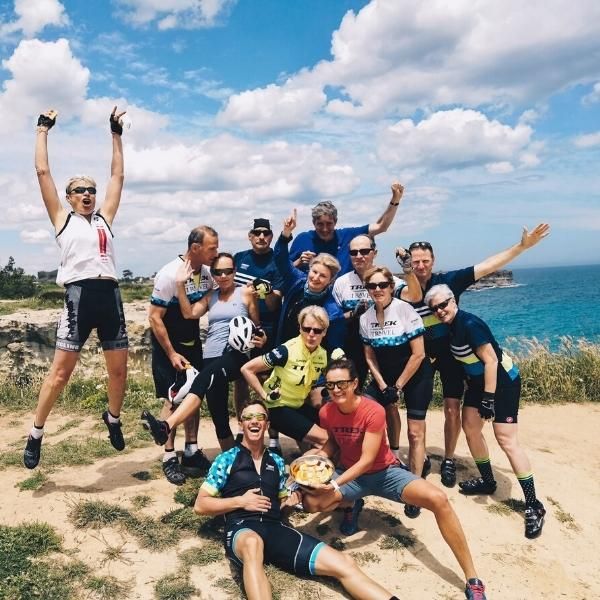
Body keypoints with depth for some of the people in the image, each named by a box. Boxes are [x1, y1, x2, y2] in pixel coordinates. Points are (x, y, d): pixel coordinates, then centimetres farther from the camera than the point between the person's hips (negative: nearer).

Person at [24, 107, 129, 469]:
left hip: (110, 295, 4)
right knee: (61, 369, -3)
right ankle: (36, 434, 10)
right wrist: (43, 130, 16)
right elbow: (43, 172, 9)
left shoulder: (104, 219, 20)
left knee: (119, 367, 9)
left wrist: (116, 134, 27)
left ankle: (113, 418, 33)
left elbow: (118, 176, 23)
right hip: (79, 295, -4)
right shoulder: (63, 219, 12)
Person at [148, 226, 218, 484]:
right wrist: (172, 354, -20)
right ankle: (169, 458, 7)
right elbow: (155, 318, -20)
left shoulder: (207, 274, -4)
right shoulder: (169, 275, -23)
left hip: (193, 343, 6)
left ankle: (192, 452, 20)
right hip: (167, 344, -6)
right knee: (174, 400, -5)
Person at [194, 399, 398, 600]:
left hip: (275, 528, 4)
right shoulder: (227, 459, 9)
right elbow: (200, 505, 6)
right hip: (241, 529, -4)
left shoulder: (277, 462, 22)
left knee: (343, 563, -17)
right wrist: (240, 501, -6)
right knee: (253, 542, -45)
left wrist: (291, 500, 7)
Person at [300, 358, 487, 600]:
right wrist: (318, 457, -12)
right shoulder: (326, 412, -11)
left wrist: (334, 484, -37)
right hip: (349, 474, 4)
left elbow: (367, 460, -26)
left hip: (384, 472, -4)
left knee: (438, 499, -29)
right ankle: (351, 505, 11)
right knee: (310, 502, -24)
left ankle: (473, 580, -17)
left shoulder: (373, 411, -25)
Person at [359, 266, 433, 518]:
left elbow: (418, 354, -18)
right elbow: (370, 356, 3)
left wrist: (397, 386, -15)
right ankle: (394, 456, 19)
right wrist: (382, 386, -8)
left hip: (415, 375, -5)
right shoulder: (366, 318, -5)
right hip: (385, 375, 5)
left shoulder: (405, 310, -19)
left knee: (415, 432, -5)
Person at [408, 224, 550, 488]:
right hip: (421, 355, 1)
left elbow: (486, 266, -15)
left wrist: (522, 246, -20)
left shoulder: (448, 280, -12)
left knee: (452, 410, 3)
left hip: (450, 354, -1)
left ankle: (449, 461, 21)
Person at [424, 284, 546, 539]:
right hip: (478, 380, 9)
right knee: (470, 428, 12)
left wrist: (488, 399, -25)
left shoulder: (469, 324, -25)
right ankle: (488, 481, 29)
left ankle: (533, 505, -4)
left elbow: (491, 361, -25)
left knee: (507, 440, -12)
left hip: (502, 380, -9)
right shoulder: (451, 325, 0)